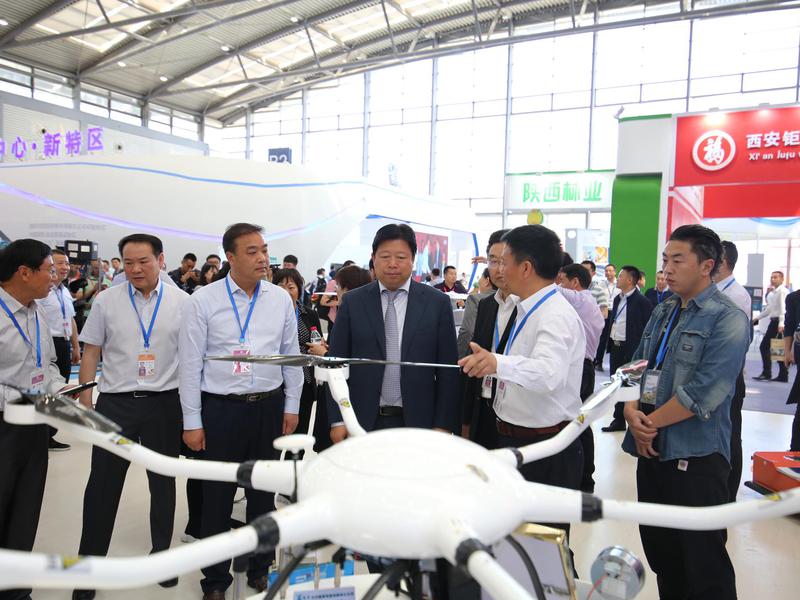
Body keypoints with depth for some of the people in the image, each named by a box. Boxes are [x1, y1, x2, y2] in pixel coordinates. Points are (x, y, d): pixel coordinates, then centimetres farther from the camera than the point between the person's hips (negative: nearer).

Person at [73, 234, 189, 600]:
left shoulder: (182, 302, -2)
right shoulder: (107, 302, 0)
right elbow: (91, 353, 5)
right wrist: (84, 401, 1)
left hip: (165, 403, 0)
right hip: (115, 403, 0)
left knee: (163, 483, 14)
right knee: (102, 485, 6)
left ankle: (161, 552, 33)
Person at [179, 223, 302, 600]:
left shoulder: (281, 299, 1)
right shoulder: (203, 300, -7)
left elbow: (292, 355, 8)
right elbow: (191, 364, -5)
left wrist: (292, 406, 7)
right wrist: (192, 421, -5)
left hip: (269, 406, 3)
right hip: (221, 409, -2)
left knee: (263, 491, 16)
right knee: (217, 496, 8)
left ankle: (260, 569, 35)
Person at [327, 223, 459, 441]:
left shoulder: (438, 303, 0)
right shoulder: (352, 302, 2)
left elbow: (447, 369, 0)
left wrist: (444, 425, -4)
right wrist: (337, 420, -2)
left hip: (417, 422, 0)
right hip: (362, 423, 1)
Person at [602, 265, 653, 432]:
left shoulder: (642, 302, -12)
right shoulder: (617, 299, 13)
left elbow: (647, 329, -13)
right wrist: (610, 343, 12)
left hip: (631, 350, -8)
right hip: (615, 347, 8)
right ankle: (619, 419, 25)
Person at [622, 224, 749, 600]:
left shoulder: (727, 321, -12)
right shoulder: (663, 312, 10)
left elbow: (703, 394, -20)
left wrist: (651, 423, -11)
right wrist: (631, 412, -7)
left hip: (695, 457, -7)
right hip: (651, 449, 7)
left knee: (704, 567, 5)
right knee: (659, 552, 19)